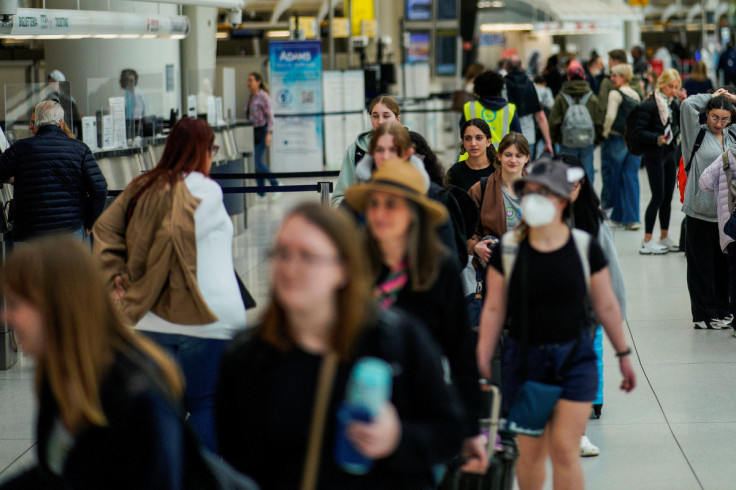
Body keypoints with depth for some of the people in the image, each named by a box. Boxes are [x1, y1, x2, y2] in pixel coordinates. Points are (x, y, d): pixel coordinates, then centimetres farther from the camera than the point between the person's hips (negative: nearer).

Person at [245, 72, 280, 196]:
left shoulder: (263, 96, -9)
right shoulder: (251, 97, 14)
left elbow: (270, 115, -13)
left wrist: (269, 133, -19)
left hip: (263, 130, -8)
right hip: (254, 131, 8)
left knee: (258, 161, -13)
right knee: (256, 162, 6)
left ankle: (275, 184, 3)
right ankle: (261, 194, 11)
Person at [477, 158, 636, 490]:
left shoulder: (585, 248, -3)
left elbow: (606, 306, 6)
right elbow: (493, 310, 1)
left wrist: (623, 354, 12)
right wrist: (481, 361, -1)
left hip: (575, 355, -1)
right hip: (524, 358, 1)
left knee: (564, 449, -8)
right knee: (530, 451, 7)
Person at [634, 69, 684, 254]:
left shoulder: (673, 104, 9)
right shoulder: (650, 105, -13)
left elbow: (682, 126, 6)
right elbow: (639, 131, -16)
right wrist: (657, 139, -30)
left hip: (670, 154, 7)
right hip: (654, 156, -7)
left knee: (668, 197, 11)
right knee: (658, 196, -7)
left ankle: (664, 237, 22)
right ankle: (647, 242, -3)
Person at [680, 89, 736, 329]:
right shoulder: (698, 134, 0)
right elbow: (687, 105, -13)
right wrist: (711, 97, 3)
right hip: (701, 210, -4)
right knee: (702, 264, 1)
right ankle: (704, 315, 8)